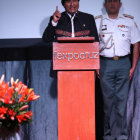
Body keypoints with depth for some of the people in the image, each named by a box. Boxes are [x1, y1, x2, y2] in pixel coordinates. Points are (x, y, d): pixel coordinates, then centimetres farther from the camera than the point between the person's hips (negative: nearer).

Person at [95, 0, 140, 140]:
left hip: (123, 64, 0)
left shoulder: (129, 21, 9)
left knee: (122, 99, -1)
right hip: (105, 64, 0)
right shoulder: (98, 21, 8)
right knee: (108, 99, 1)